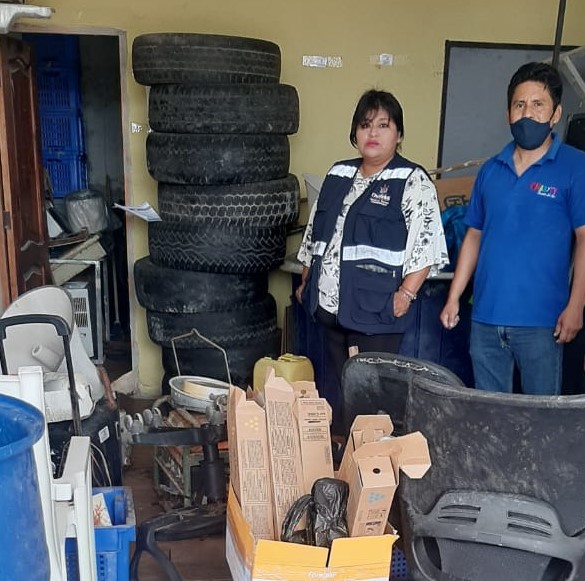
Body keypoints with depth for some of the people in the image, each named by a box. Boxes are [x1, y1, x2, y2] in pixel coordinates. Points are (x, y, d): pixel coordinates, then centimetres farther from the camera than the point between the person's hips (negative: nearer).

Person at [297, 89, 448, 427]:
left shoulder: (413, 182, -5)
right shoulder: (338, 175, 15)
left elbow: (427, 244, -12)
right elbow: (315, 234, 21)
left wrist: (406, 293, -18)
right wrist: (306, 281, 18)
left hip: (376, 311, -6)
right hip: (330, 305, 6)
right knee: (343, 387, 15)